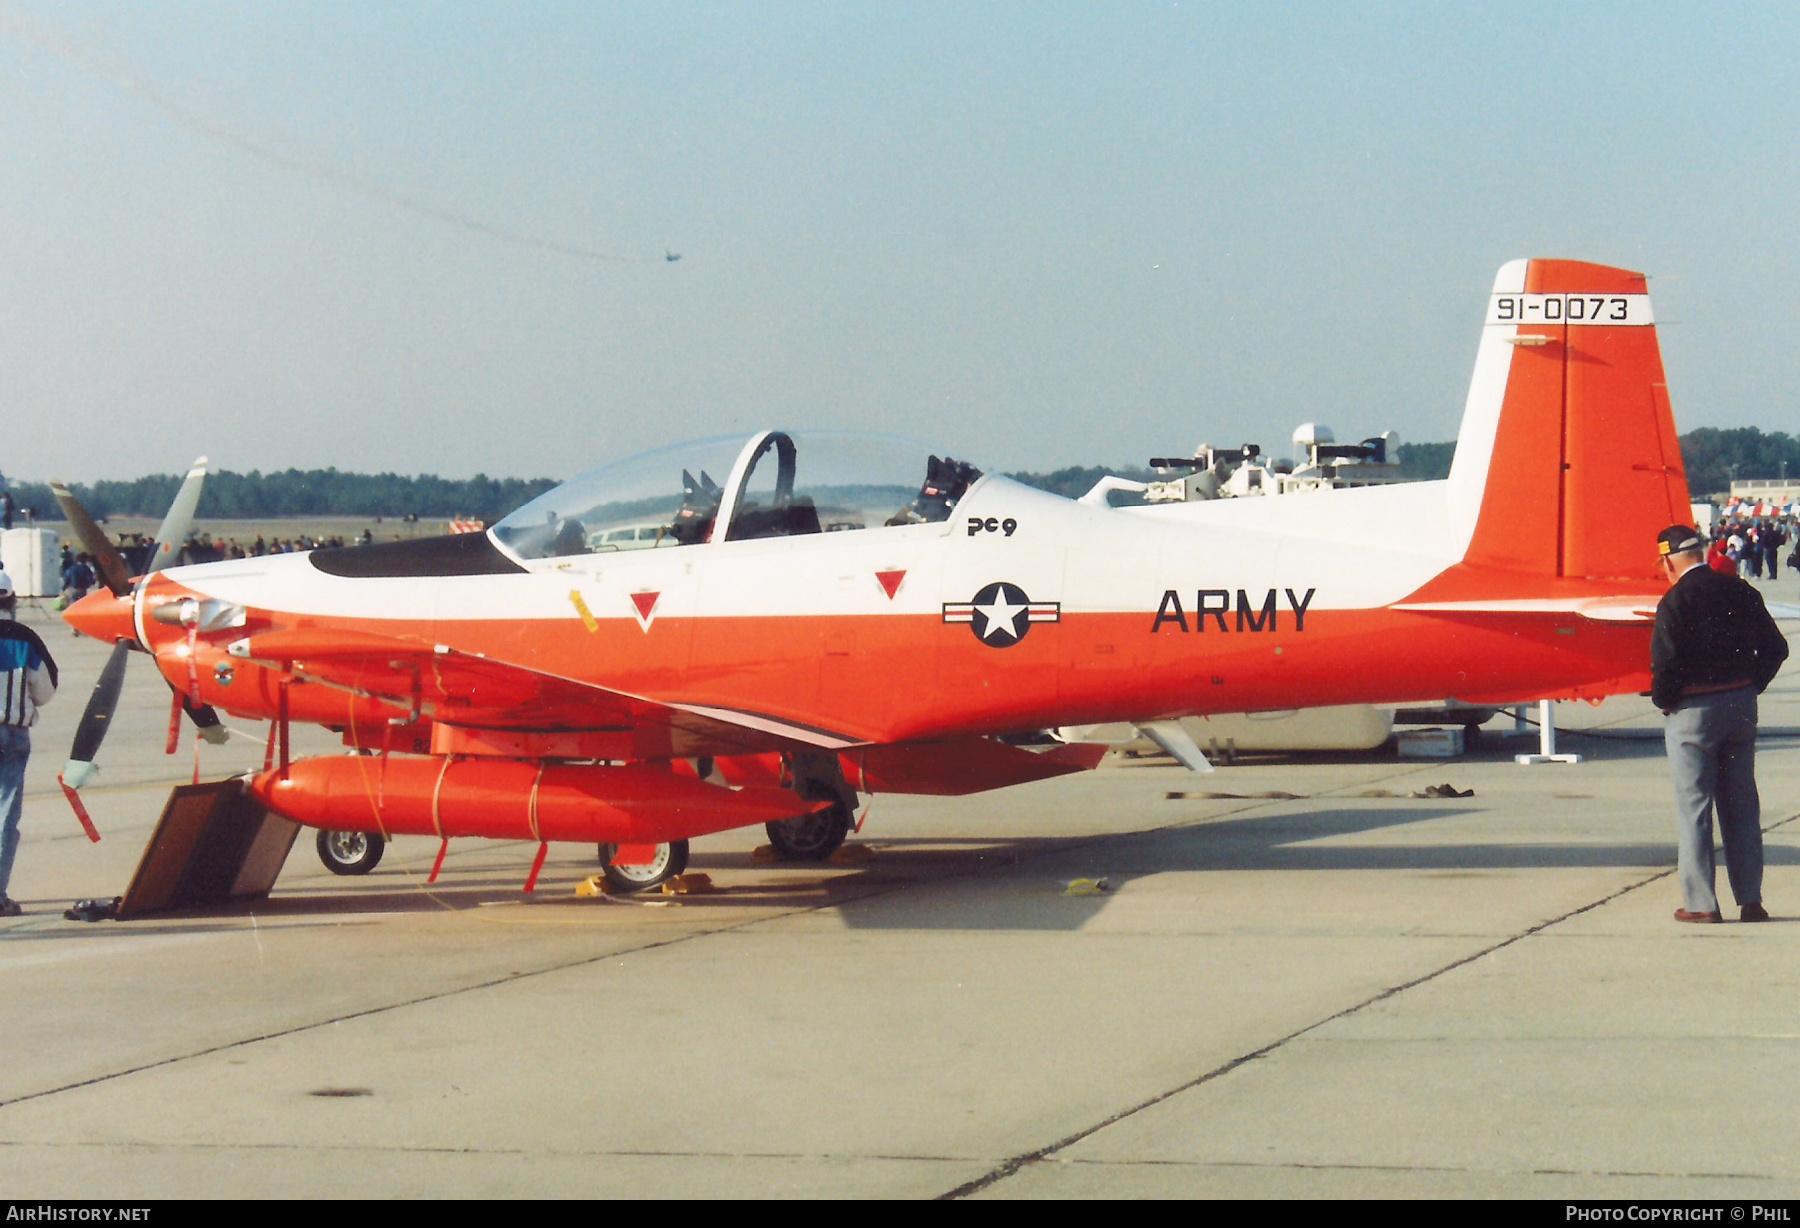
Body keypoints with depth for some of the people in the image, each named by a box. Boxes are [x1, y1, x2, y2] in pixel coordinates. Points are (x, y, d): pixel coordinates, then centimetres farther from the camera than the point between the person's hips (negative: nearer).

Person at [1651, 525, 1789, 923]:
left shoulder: (1675, 601, -14)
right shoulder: (1740, 591, 3)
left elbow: (1666, 664, -20)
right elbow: (1774, 647, 5)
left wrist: (1663, 701, -3)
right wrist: (1750, 687, 13)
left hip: (1693, 711, -5)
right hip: (1742, 706, 5)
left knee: (1693, 806, 2)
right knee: (1742, 804, 12)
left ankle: (1700, 902, 3)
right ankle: (1750, 900, 13)